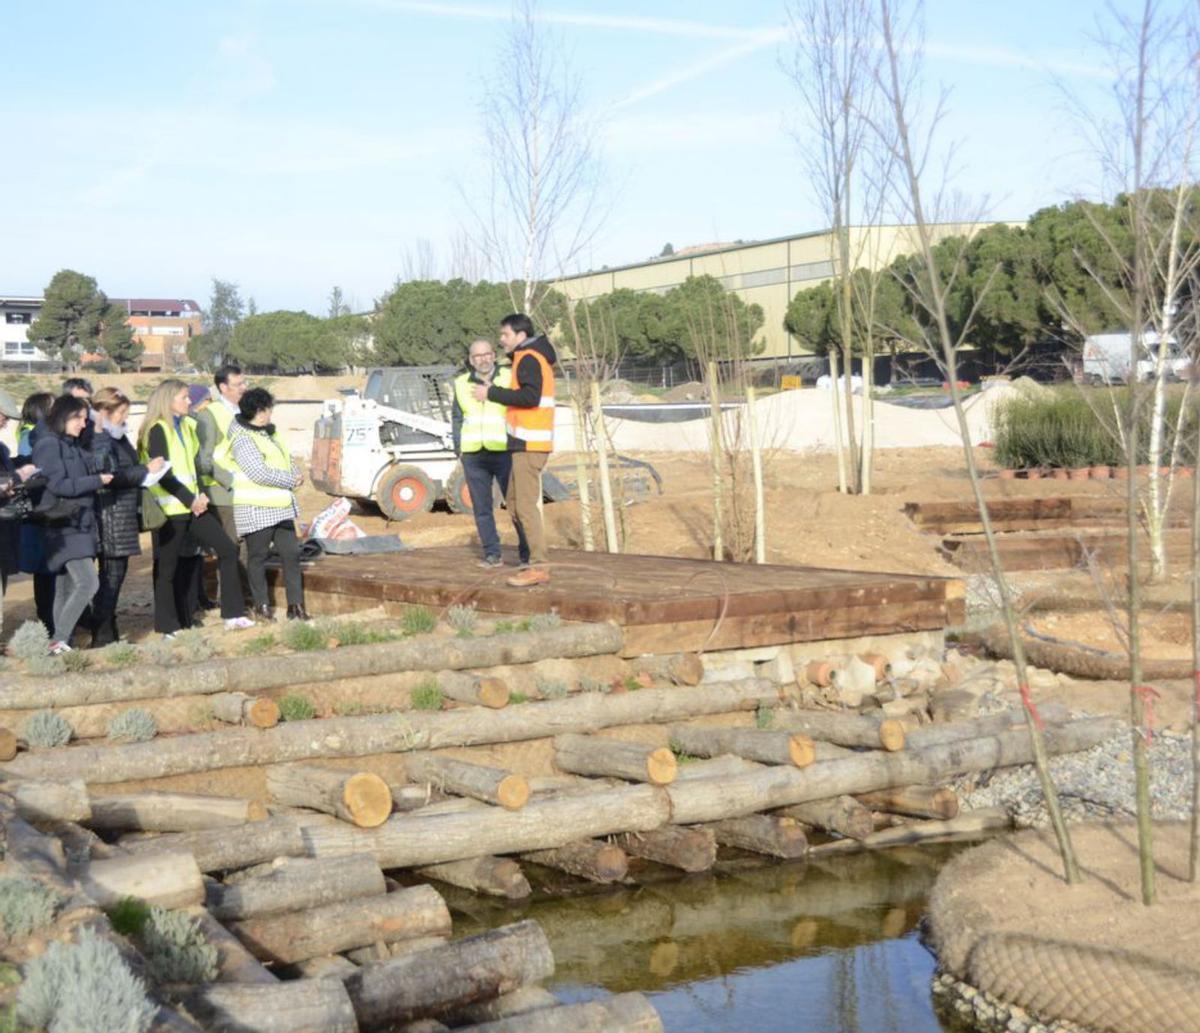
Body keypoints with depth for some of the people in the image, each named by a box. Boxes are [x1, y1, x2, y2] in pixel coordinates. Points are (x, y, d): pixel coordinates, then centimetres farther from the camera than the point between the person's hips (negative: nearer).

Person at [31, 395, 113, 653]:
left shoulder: (74, 446, 16)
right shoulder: (48, 445, -9)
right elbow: (57, 484, -17)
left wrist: (104, 476, 2)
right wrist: (96, 481, -14)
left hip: (81, 525, 9)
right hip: (64, 527, -9)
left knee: (66, 589, 9)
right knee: (87, 582, -17)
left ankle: (61, 643, 13)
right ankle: (59, 640, -12)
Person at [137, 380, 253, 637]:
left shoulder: (186, 426, 16)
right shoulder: (158, 430, -10)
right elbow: (163, 474, -16)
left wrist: (201, 494, 2)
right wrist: (190, 500, -16)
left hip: (193, 505, 8)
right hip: (169, 508, -8)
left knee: (227, 549, 2)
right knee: (166, 568, 1)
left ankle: (233, 614, 4)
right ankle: (168, 627, 10)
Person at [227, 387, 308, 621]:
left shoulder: (269, 433, 14)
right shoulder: (243, 440, -15)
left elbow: (286, 459, 22)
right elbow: (260, 473, -22)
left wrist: (295, 474, -1)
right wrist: (292, 480, -14)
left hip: (280, 506, 9)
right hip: (256, 508, -9)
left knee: (291, 553, 6)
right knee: (258, 557, 3)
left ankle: (295, 605, 10)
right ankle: (262, 606, 13)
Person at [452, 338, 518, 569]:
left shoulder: (509, 378, 2)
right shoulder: (462, 384, 12)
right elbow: (457, 417, 18)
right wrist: (458, 447, 10)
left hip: (504, 452, -3)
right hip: (473, 455, 3)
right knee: (481, 507, 4)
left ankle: (528, 553, 2)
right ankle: (492, 554, 10)